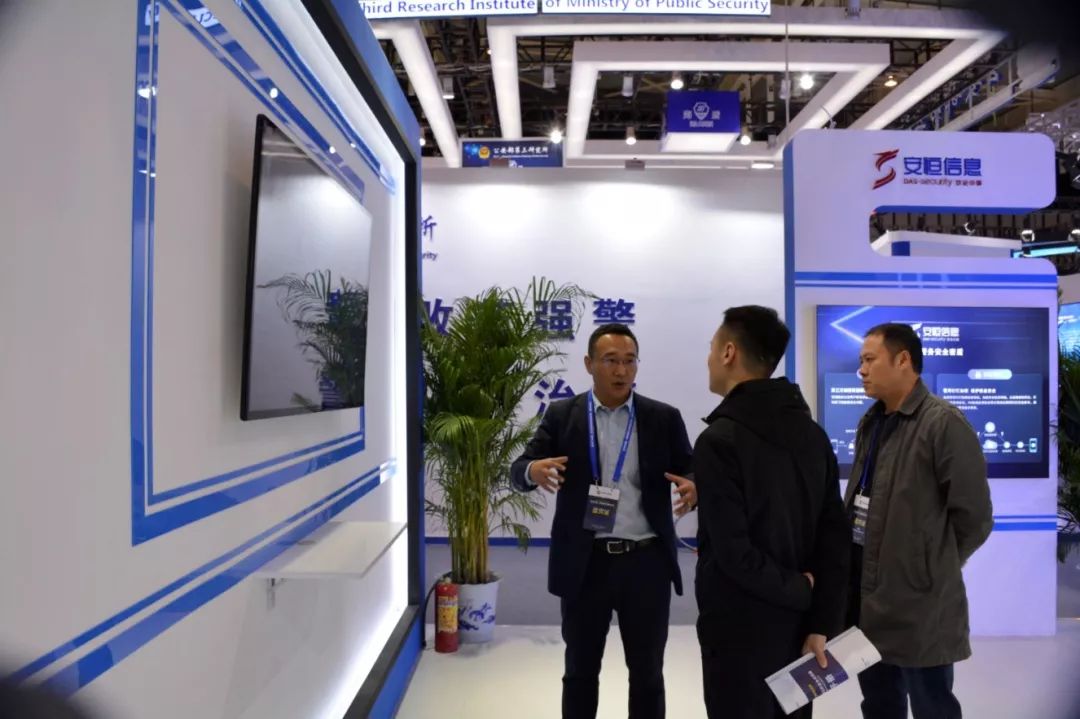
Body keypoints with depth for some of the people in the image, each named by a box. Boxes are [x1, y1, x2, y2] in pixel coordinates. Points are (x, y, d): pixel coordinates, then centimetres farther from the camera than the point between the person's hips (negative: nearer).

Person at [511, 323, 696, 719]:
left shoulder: (664, 418, 2)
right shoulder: (562, 414, 0)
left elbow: (692, 474, 2)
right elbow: (519, 469, -4)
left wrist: (693, 487, -22)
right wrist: (534, 470, -28)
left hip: (646, 561, 1)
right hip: (585, 563, 0)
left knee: (647, 671, 15)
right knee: (580, 670, 15)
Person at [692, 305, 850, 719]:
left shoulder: (719, 440, -19)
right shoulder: (812, 434, 3)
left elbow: (733, 551, -24)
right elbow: (835, 536, 0)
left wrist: (800, 592, -10)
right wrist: (822, 623, -1)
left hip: (739, 630, -7)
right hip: (797, 624, 7)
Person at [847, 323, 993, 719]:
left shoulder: (944, 423, -14)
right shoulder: (872, 423, 9)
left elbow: (974, 517, -14)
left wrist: (932, 569, -4)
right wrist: (860, 564, 7)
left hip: (918, 605, -7)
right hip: (866, 596, 7)